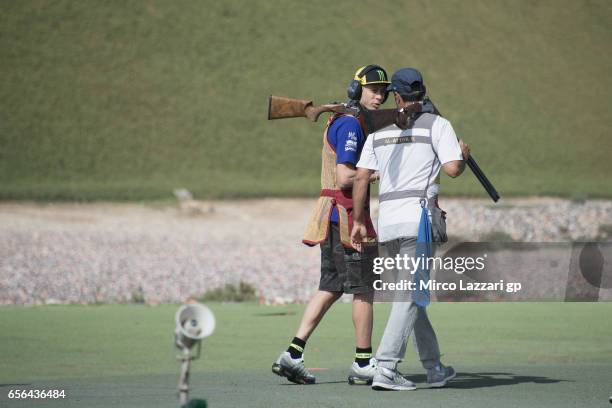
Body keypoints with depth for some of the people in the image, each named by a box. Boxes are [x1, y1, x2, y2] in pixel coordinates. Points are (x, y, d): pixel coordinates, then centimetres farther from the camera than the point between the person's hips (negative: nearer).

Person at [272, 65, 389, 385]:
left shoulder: (339, 121, 18)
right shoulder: (350, 124, -14)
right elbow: (345, 177, -23)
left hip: (332, 216, 10)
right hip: (347, 216, -10)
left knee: (330, 288, 10)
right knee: (364, 289, -1)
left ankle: (292, 355, 3)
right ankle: (363, 364, 5)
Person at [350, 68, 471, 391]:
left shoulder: (379, 130, 15)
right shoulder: (437, 125, 2)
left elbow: (361, 177, 8)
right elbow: (453, 169, -9)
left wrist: (358, 221, 13)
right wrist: (463, 155, 13)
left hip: (386, 220, 5)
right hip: (418, 218, -5)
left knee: (410, 294, 15)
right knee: (411, 296, -8)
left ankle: (434, 369, 21)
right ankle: (385, 369, -21)